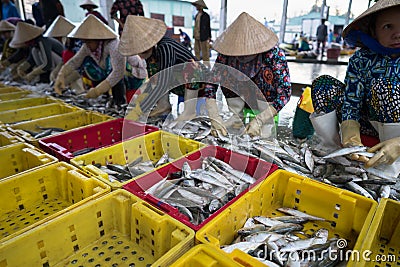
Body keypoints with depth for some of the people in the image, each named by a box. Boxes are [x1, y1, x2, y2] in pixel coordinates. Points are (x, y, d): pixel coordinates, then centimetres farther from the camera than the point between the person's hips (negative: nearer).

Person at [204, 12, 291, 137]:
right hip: (242, 99, 3)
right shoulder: (227, 52, -20)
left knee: (266, 71, -29)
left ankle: (265, 121, -16)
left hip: (265, 97, -2)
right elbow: (211, 83, -19)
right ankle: (237, 117, -7)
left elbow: (285, 92, -29)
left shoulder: (274, 53, -28)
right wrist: (215, 117, -32)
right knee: (225, 72, -19)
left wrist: (259, 121, -36)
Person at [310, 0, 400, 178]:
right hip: (366, 125, 3)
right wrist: (351, 139, -31)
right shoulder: (361, 59, -8)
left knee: (384, 86, -32)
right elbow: (351, 103, -13)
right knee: (322, 84, -13)